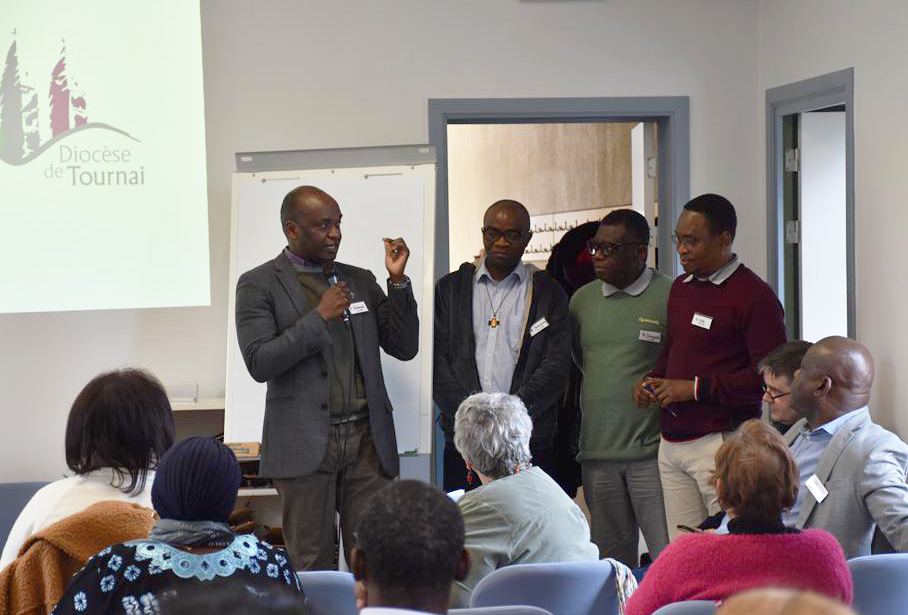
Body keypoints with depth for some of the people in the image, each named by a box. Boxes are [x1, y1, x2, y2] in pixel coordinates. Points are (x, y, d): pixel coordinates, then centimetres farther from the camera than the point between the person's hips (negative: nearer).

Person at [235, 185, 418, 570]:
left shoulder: (359, 280, 15)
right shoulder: (259, 285, 1)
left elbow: (404, 347, 11)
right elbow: (259, 363, -10)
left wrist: (398, 282, 0)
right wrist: (319, 317, -13)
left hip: (367, 440, 4)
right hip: (306, 444, -3)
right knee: (312, 565, 2)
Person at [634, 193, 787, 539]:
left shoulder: (754, 296, -8)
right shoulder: (680, 288, 17)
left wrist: (696, 388, -15)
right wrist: (652, 381, 8)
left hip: (720, 442, -7)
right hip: (672, 443, 7)